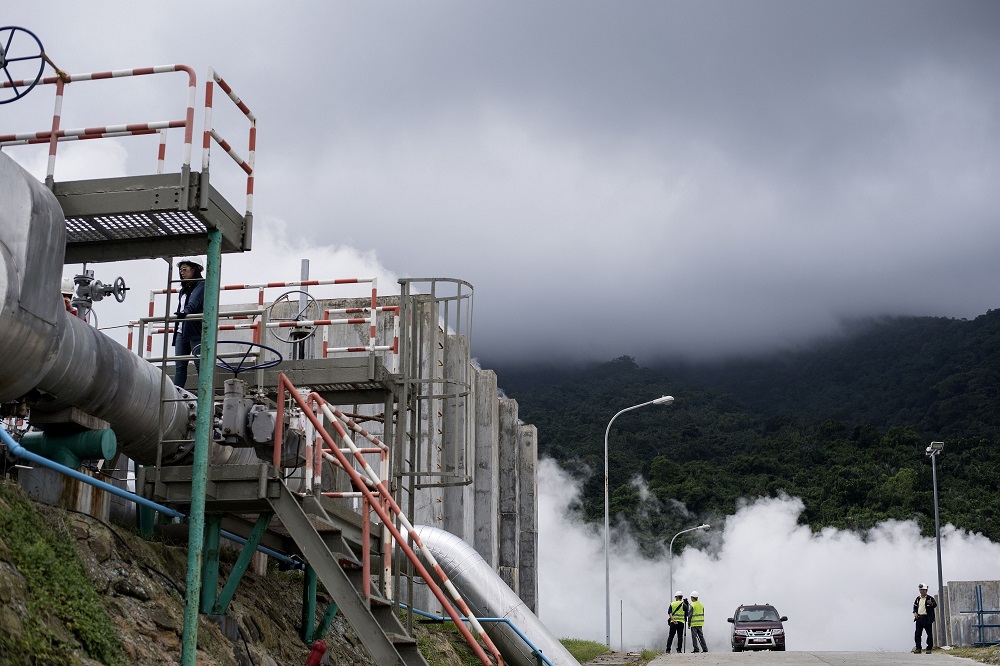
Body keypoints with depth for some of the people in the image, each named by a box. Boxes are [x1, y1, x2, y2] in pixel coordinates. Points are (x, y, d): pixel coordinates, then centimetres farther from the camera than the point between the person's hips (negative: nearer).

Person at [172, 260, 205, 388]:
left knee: (200, 365, -10)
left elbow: (194, 301, -20)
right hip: (181, 332, 8)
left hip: (195, 331, -8)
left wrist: (186, 311, -38)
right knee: (179, 366, 1)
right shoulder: (183, 290, 23)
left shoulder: (202, 285, -1)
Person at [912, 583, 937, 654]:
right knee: (917, 634, 1)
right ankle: (918, 648, 7)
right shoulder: (918, 598, 14)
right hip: (919, 618, 5)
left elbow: (935, 605, -11)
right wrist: (915, 613, 6)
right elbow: (915, 606, 23)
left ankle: (929, 648, 7)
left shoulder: (930, 598, -2)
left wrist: (931, 604, -32)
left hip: (927, 618, -5)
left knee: (929, 634, 0)